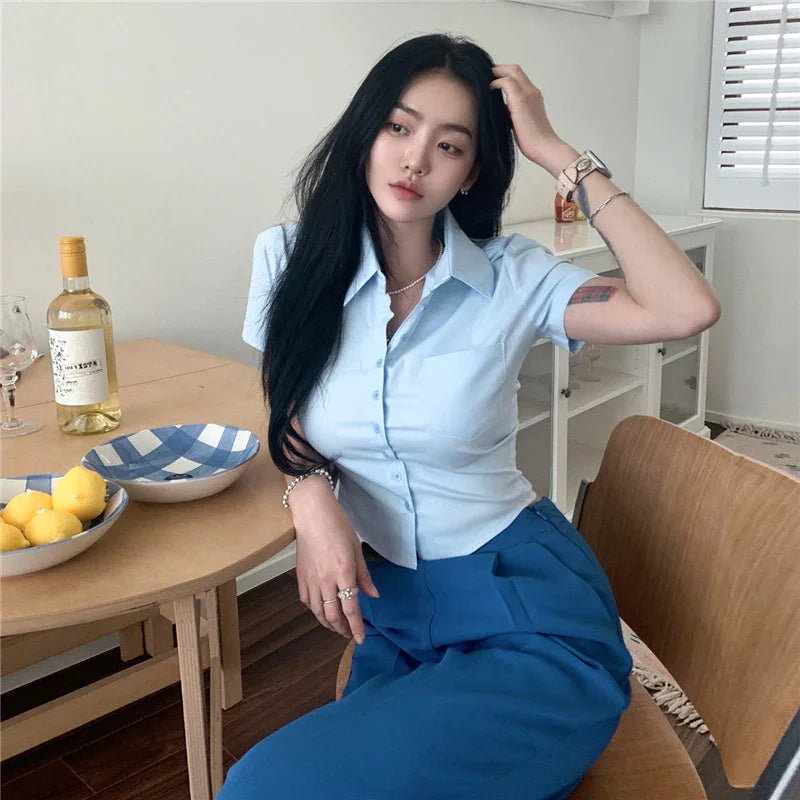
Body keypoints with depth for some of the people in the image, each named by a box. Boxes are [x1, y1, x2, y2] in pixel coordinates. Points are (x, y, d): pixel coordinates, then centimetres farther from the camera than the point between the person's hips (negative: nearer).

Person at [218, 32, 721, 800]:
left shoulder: (512, 276, -8)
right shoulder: (294, 261, -4)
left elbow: (687, 309, -23)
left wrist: (555, 152, -17)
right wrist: (312, 497, -12)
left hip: (526, 610, -3)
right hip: (388, 612, 4)